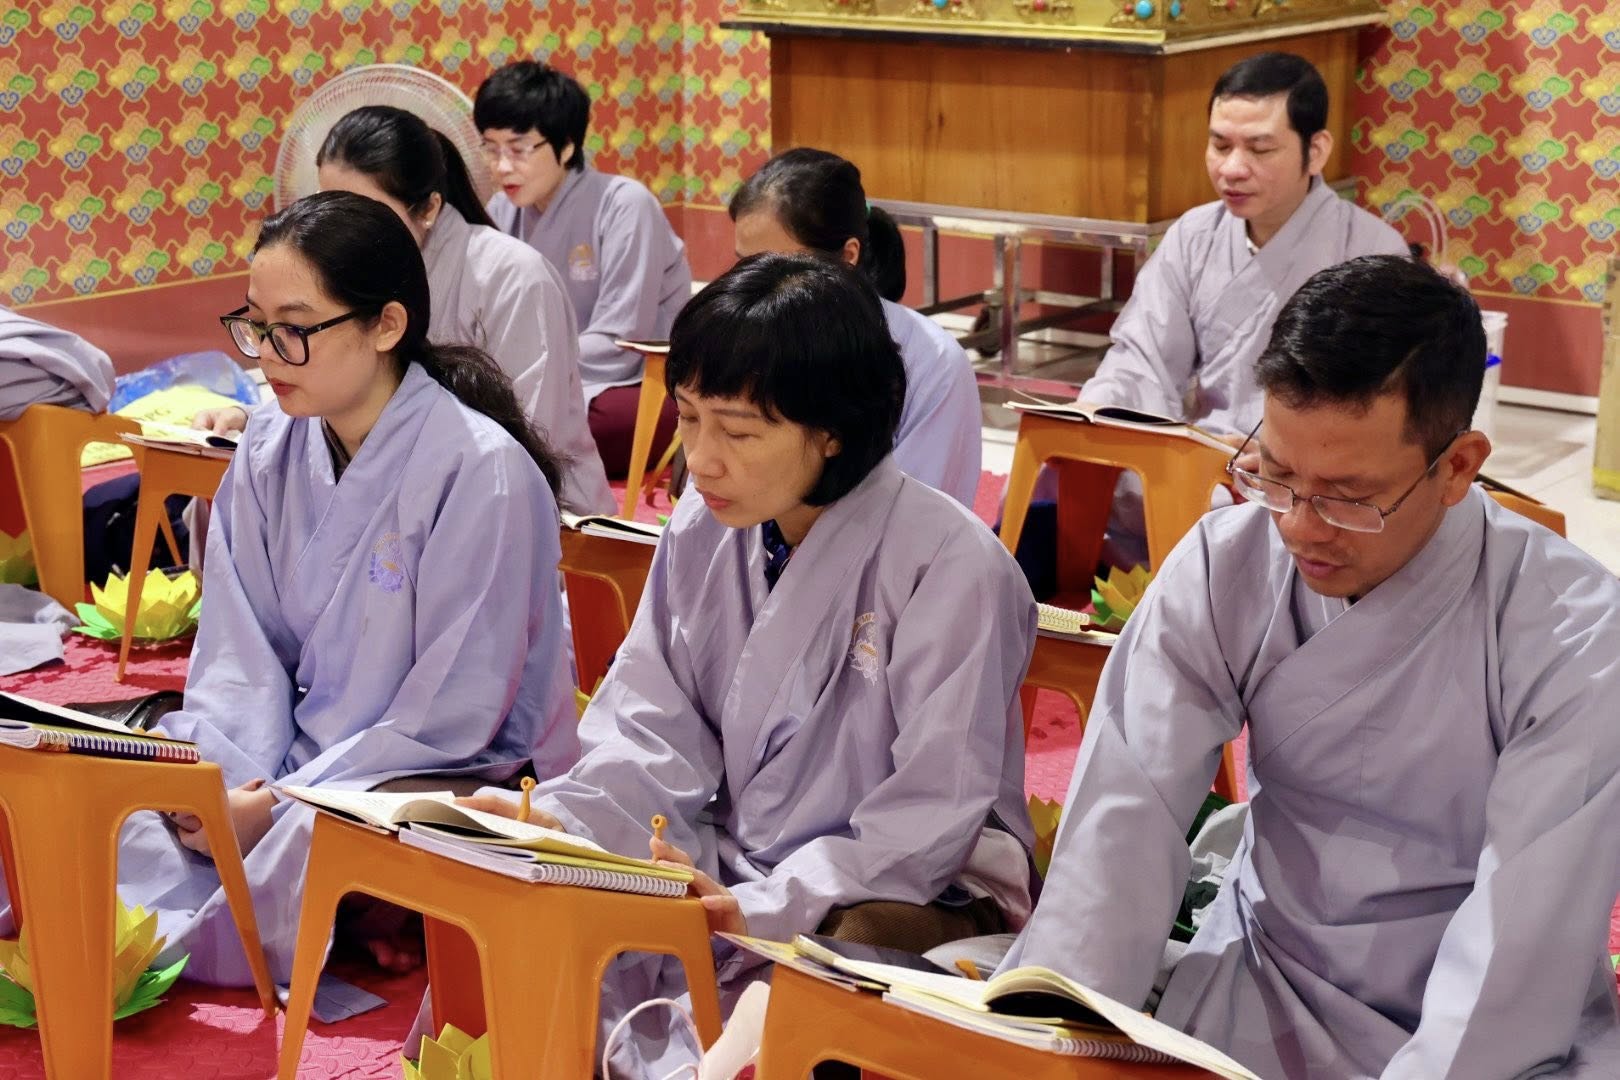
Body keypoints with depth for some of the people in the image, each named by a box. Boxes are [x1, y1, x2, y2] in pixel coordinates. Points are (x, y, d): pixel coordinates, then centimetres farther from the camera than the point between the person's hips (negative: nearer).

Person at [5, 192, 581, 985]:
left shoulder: (482, 471, -17)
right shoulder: (269, 452, 3)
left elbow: (453, 713, -15)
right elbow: (242, 656, 5)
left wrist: (282, 807, -17)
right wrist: (219, 782, -15)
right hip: (300, 761, 6)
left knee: (289, 858, -35)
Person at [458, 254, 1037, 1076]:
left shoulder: (951, 565, -16)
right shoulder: (701, 533, 3)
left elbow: (933, 813, -16)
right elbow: (657, 738, 5)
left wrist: (767, 910, -25)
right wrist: (558, 819, -15)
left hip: (911, 897, -5)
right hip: (724, 878, 6)